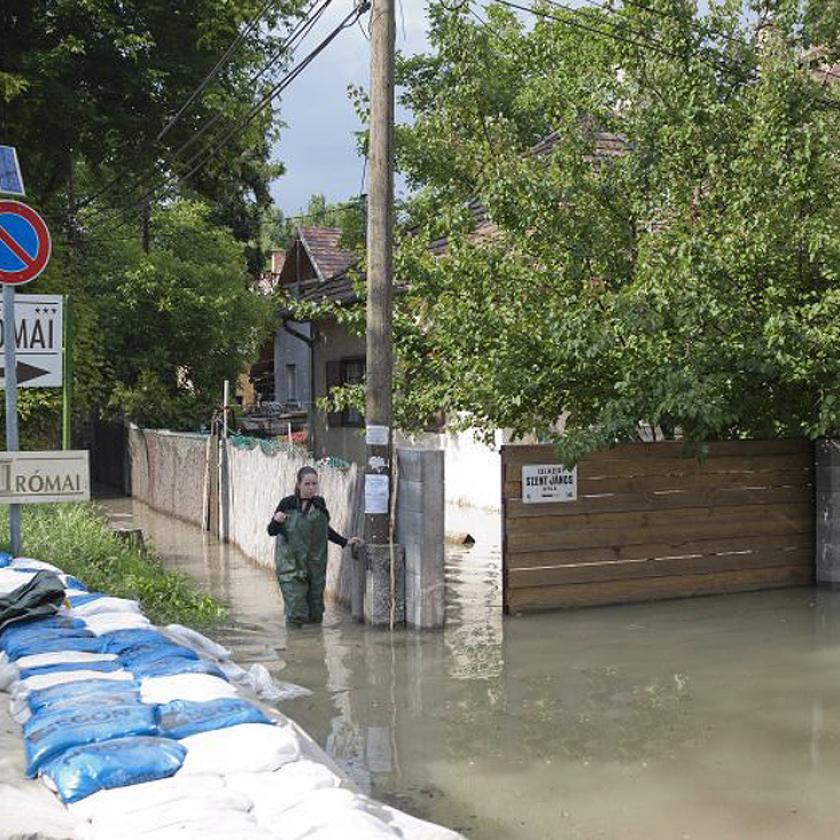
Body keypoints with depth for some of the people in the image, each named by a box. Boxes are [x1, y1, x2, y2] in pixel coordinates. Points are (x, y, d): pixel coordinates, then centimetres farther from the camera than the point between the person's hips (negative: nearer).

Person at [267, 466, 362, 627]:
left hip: (315, 565, 3)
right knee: (296, 614, -9)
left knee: (315, 614, 7)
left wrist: (345, 542, 17)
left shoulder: (319, 504, 4)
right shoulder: (287, 504, -5)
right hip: (291, 564, -3)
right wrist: (276, 521, -20)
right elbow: (271, 531, 0)